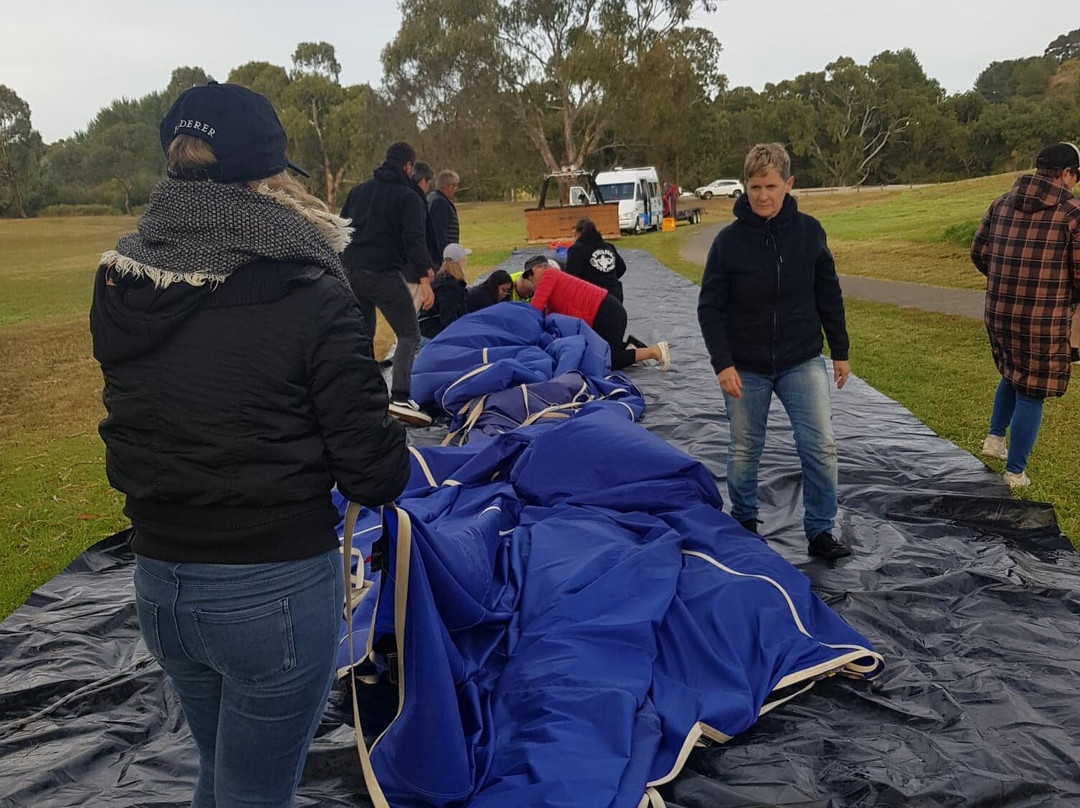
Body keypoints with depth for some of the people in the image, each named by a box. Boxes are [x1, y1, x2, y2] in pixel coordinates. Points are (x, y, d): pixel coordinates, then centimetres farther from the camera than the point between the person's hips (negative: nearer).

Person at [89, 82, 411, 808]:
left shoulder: (120, 290, -3)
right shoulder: (310, 298, -20)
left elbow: (130, 431, 10)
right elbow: (373, 472, -17)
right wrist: (395, 466, 4)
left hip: (159, 584, 6)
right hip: (276, 590, -5)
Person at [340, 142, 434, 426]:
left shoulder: (358, 191, 17)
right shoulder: (408, 197, -2)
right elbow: (414, 239, -14)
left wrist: (344, 266, 26)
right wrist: (424, 278, -18)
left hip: (351, 273, 6)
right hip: (384, 274, -6)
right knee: (409, 334, -1)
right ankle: (400, 397, -17)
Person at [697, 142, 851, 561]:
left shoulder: (808, 231, -3)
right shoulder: (729, 239, -9)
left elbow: (829, 296, 6)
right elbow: (710, 307, -7)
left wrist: (840, 351, 8)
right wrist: (722, 363, -14)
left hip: (802, 361, 1)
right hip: (745, 368, -1)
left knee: (820, 447, -3)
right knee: (744, 451, 10)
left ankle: (820, 530, 13)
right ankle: (744, 523, 31)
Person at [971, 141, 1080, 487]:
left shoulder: (1002, 203, 4)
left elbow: (978, 253, 10)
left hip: (998, 313, 5)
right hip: (1043, 321, -5)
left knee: (1012, 376, 30)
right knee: (1031, 393, 7)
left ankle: (995, 437, 28)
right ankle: (1015, 472, 16)